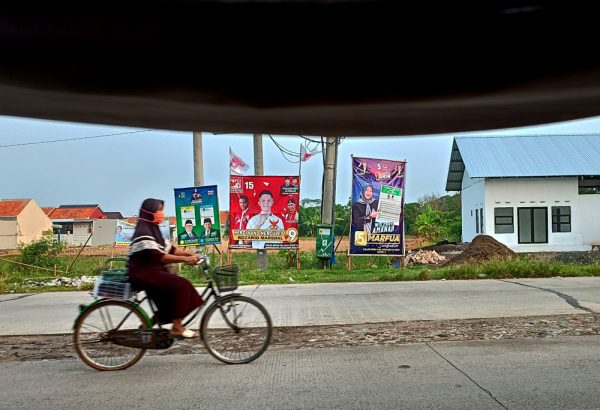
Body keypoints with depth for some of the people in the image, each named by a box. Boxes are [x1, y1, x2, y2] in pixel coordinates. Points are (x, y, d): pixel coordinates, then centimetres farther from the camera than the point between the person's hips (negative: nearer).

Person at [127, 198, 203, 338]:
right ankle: (177, 327, -12)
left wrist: (190, 254, -1)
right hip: (143, 273, -10)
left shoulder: (153, 230, 14)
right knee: (181, 285, -19)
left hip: (152, 271, 10)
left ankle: (152, 322, 8)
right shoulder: (143, 232, -16)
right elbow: (157, 256, -25)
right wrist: (185, 259, -26)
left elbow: (169, 248, 11)